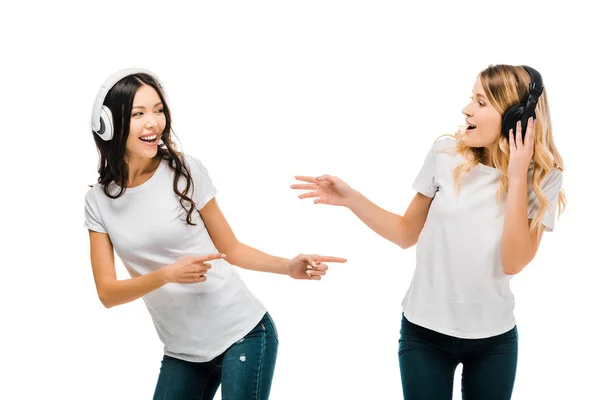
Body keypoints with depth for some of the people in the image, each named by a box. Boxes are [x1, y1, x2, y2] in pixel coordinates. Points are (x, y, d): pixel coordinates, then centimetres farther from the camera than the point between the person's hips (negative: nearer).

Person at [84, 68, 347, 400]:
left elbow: (230, 249, 1)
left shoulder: (186, 171, -8)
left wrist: (289, 267, -12)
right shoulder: (99, 201, -2)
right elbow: (107, 293, -5)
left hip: (244, 334, -2)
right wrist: (167, 275, -20)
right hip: (182, 351, 3)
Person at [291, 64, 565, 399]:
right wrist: (351, 198, -10)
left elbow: (513, 263, -17)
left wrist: (517, 178, -20)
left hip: (493, 340, 0)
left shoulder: (542, 177, -8)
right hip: (424, 332, 0)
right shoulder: (446, 154, -7)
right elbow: (407, 234, 2)